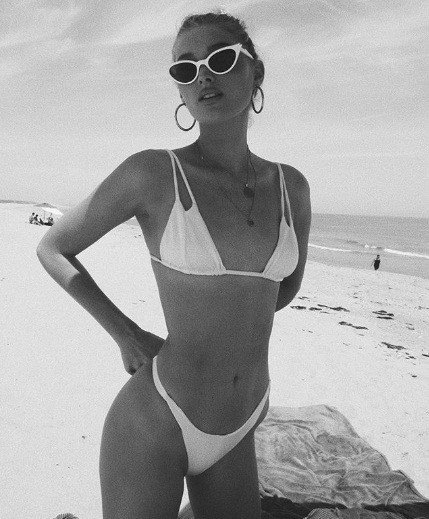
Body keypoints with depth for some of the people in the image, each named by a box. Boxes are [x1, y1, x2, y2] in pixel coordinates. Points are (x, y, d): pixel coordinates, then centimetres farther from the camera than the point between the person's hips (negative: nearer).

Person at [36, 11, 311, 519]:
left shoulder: (291, 186, -1)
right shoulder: (151, 172, -14)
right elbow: (52, 248, -1)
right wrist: (126, 335, -3)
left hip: (236, 434, 5)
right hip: (152, 424, -4)